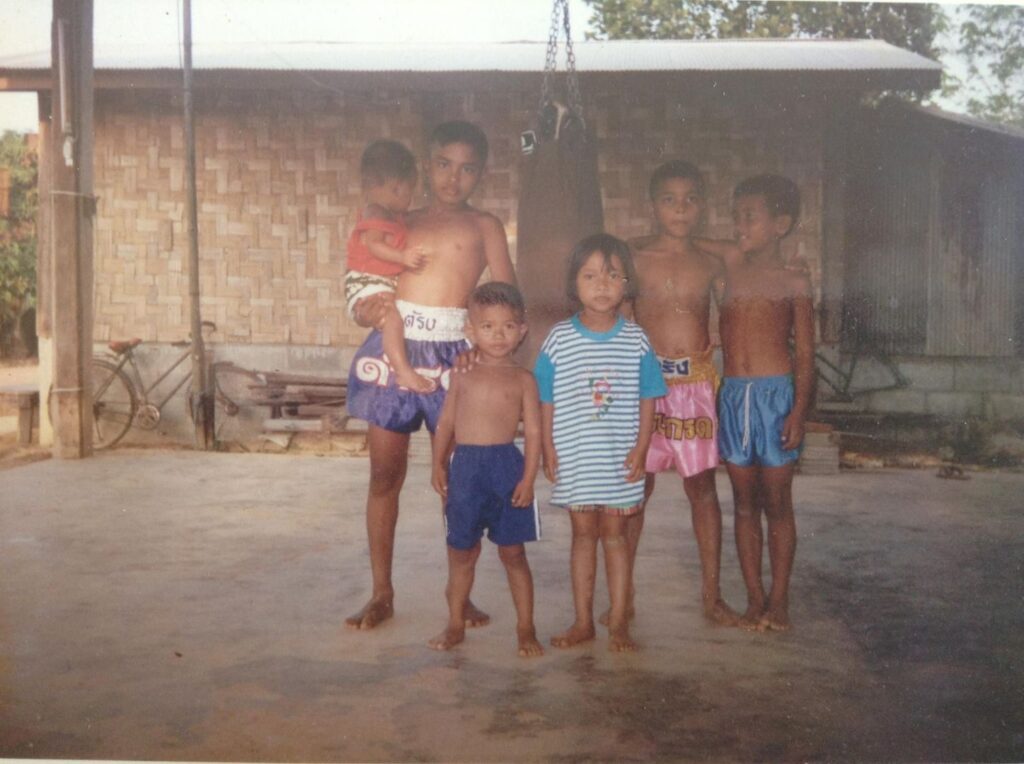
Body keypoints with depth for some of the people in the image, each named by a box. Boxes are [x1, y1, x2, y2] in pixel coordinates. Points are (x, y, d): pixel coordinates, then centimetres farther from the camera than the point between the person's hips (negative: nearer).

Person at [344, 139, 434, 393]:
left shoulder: (390, 216, 16)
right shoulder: (376, 216, -17)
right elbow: (374, 244, -33)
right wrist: (402, 256, -44)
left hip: (387, 282, 11)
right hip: (367, 283, -11)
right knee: (391, 315, -30)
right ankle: (404, 372, -36)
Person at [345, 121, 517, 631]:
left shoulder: (483, 225, 9)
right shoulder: (400, 224, 16)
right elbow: (370, 284, 16)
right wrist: (364, 311, -7)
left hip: (450, 354, -2)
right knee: (384, 474, 6)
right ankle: (382, 593, 16)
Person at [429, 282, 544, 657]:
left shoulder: (522, 379, 1)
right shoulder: (462, 374, 9)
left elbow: (533, 431, -2)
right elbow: (446, 421, 11)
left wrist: (528, 477, -10)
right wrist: (438, 464, 2)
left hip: (507, 465, -2)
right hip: (465, 465, 3)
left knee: (513, 552, 6)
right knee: (461, 552, 13)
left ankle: (525, 629, 19)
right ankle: (455, 625, 28)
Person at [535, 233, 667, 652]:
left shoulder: (635, 340, -2)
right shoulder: (559, 339, -3)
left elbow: (648, 399, 2)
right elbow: (546, 401, 1)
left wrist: (641, 448, -5)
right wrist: (548, 449, -3)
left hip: (620, 459, 0)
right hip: (573, 458, 0)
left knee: (614, 532, 6)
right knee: (583, 533, 10)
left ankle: (618, 622, 16)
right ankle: (583, 621, 20)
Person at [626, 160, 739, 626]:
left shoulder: (711, 264, 6)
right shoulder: (634, 256, 0)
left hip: (696, 383, 2)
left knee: (702, 486, 7)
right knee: (636, 485, 4)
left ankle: (711, 593, 17)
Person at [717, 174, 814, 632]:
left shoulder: (793, 282, 0)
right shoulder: (728, 271, 9)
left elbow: (805, 354, -1)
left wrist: (799, 410, -10)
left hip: (776, 393, -3)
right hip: (732, 393, 4)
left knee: (776, 503, 4)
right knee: (745, 503, 8)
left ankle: (778, 599, 15)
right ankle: (754, 598, 18)